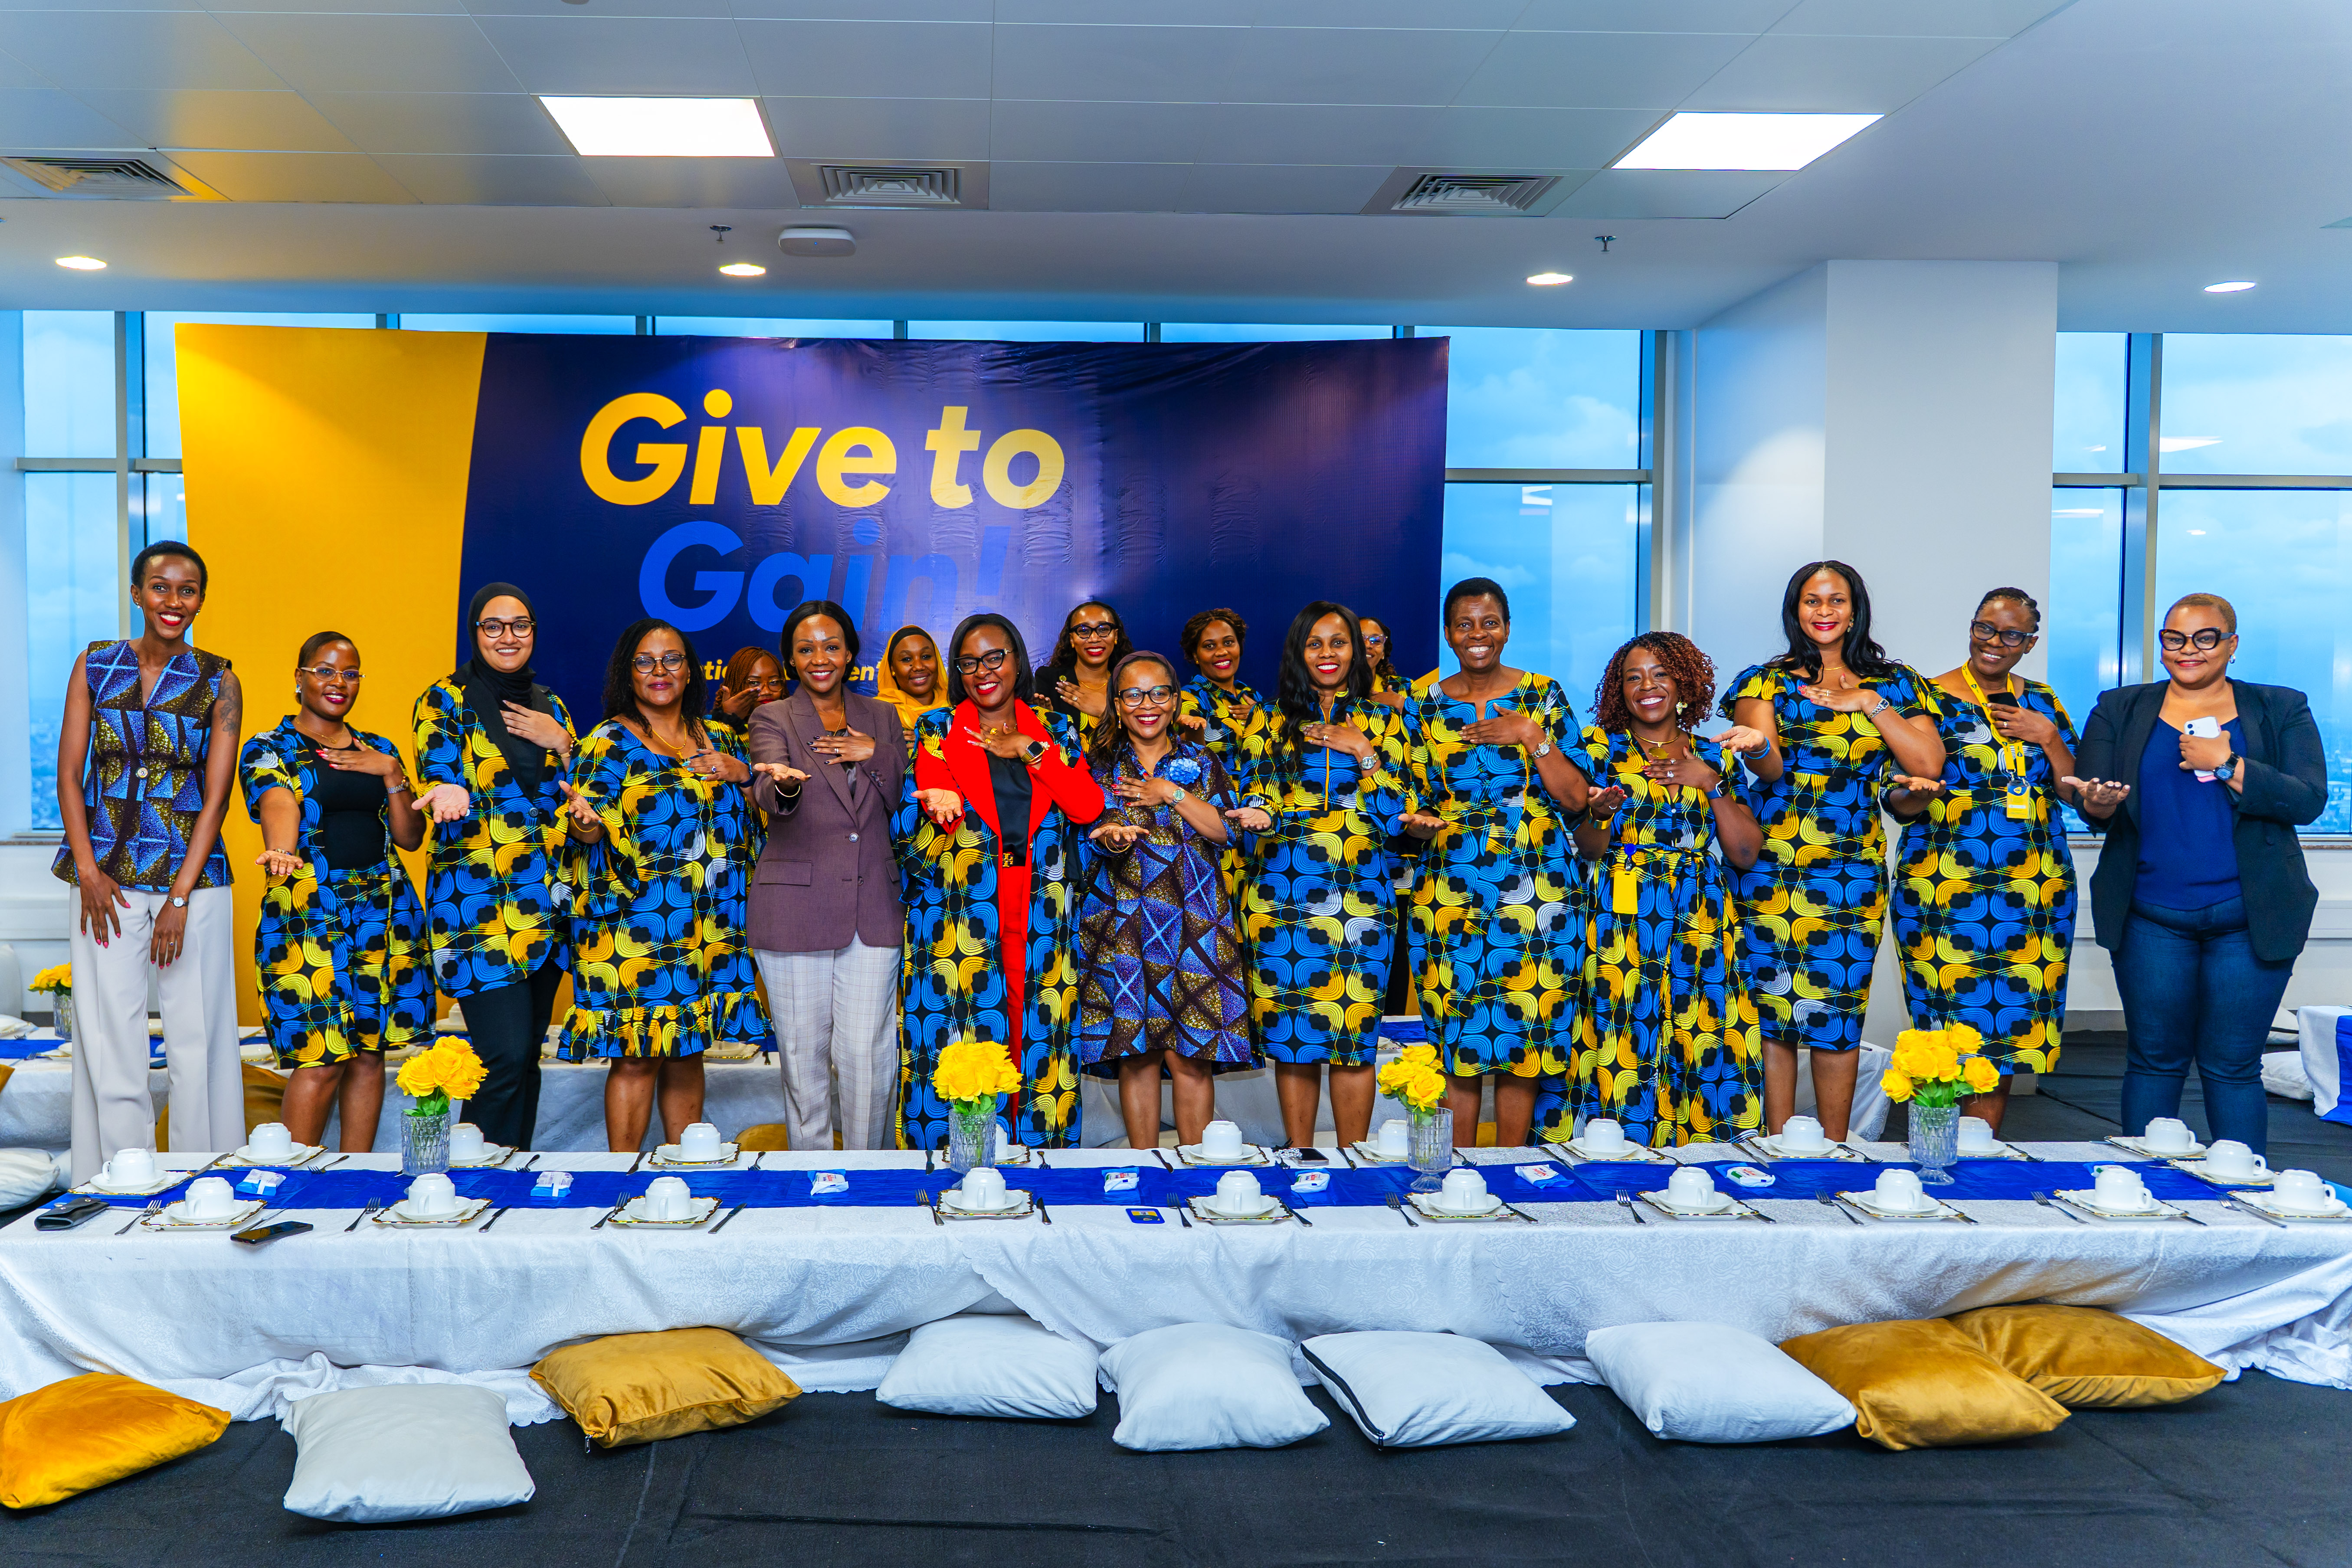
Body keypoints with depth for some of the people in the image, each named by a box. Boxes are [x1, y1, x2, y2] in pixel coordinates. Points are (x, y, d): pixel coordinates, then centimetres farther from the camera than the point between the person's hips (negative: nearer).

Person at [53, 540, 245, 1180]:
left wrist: (181, 897, -10)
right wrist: (89, 872, -6)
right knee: (108, 1038, 2)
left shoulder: (218, 682, 2)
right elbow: (69, 773, 5)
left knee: (198, 1039, 0)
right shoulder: (95, 666, 7)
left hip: (192, 877, -1)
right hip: (107, 880, 1)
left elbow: (216, 796, -3)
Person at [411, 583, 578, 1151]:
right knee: (505, 1056, -14)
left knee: (528, 1055, 9)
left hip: (546, 904, 6)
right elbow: (439, 778, -10)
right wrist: (451, 794, -32)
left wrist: (561, 743, 0)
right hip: (477, 900, -5)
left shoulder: (549, 706, 16)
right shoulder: (445, 700, 2)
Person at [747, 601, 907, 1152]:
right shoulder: (773, 719, 4)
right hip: (795, 906, -2)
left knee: (867, 1050, -2)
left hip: (872, 907, 2)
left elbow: (907, 804, 10)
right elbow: (769, 794, -16)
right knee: (803, 1051, 3)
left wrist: (875, 754, -6)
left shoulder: (882, 717, 14)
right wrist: (784, 784, -40)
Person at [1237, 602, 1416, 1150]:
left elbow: (1395, 818, 2)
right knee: (1291, 1040, 1)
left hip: (1361, 899, 0)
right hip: (1285, 895, 0)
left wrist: (1365, 754, -7)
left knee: (1355, 1039, -1)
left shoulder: (1381, 723, 10)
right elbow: (1253, 809, 7)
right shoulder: (1271, 721, 11)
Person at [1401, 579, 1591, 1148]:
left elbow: (1575, 797, 0)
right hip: (1449, 894, 1)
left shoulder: (1543, 696, 5)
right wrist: (1420, 823, -10)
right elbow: (1412, 802, 12)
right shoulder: (1424, 706, 8)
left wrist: (1532, 737, -11)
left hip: (1536, 891, -1)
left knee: (1523, 1032, 0)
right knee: (1455, 1038, -1)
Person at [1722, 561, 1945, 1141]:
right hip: (1769, 868, -1)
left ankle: (1835, 1151, 12)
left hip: (1852, 870, 1)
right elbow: (1770, 767, -8)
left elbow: (1929, 763, -1)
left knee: (1838, 1009, 0)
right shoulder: (1766, 681, 7)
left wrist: (1868, 702, -4)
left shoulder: (1892, 684, 12)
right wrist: (1758, 749, -31)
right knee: (1770, 1008, -1)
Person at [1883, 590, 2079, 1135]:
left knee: (2008, 1033, 4)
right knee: (1956, 1032, -7)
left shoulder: (2042, 703, 13)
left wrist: (2049, 738, -4)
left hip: (2034, 895, 4)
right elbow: (1897, 801, -3)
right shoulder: (1930, 699, 1)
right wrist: (1917, 794, -26)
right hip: (1946, 892, -4)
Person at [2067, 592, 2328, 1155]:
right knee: (2154, 1060, 7)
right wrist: (2097, 804, -22)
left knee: (2232, 1066, 4)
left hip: (2250, 918, -1)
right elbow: (2087, 792, 1)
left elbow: (2309, 800, -5)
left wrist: (2226, 764, -14)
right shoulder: (2120, 710, 8)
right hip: (2152, 917, 1)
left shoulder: (2282, 710, 6)